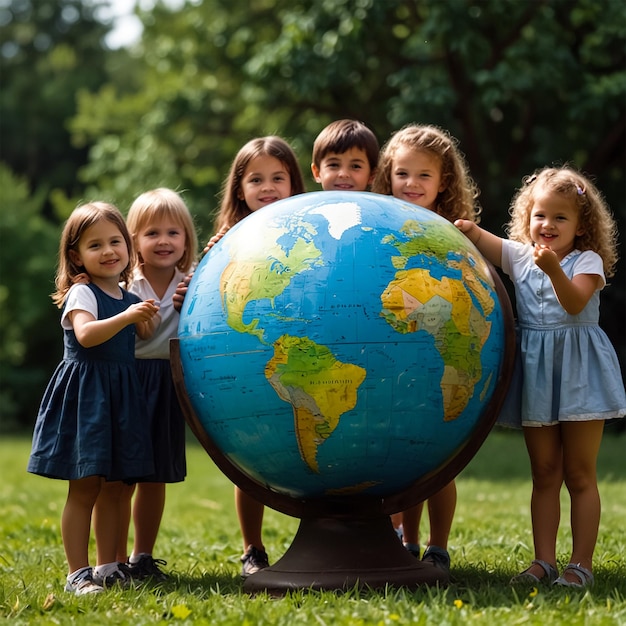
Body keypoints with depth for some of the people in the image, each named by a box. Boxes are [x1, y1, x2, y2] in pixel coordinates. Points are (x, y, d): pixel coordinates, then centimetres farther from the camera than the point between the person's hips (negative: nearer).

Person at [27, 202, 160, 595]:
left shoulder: (129, 300, 13)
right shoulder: (81, 294, -8)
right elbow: (85, 334, -25)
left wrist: (147, 325, 3)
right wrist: (127, 316, -32)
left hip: (121, 396, 7)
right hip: (85, 396, -7)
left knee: (113, 487, 9)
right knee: (84, 488, -7)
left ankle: (107, 567, 17)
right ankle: (78, 573, -3)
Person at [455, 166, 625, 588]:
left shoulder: (587, 261, -5)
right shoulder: (520, 256, 9)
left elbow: (576, 303, -22)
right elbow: (484, 242, -2)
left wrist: (554, 269, -37)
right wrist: (467, 229, -24)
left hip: (578, 372, -4)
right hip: (535, 373, 4)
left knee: (580, 474, -1)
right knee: (544, 473, 8)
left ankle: (581, 564, 2)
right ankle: (544, 561, 11)